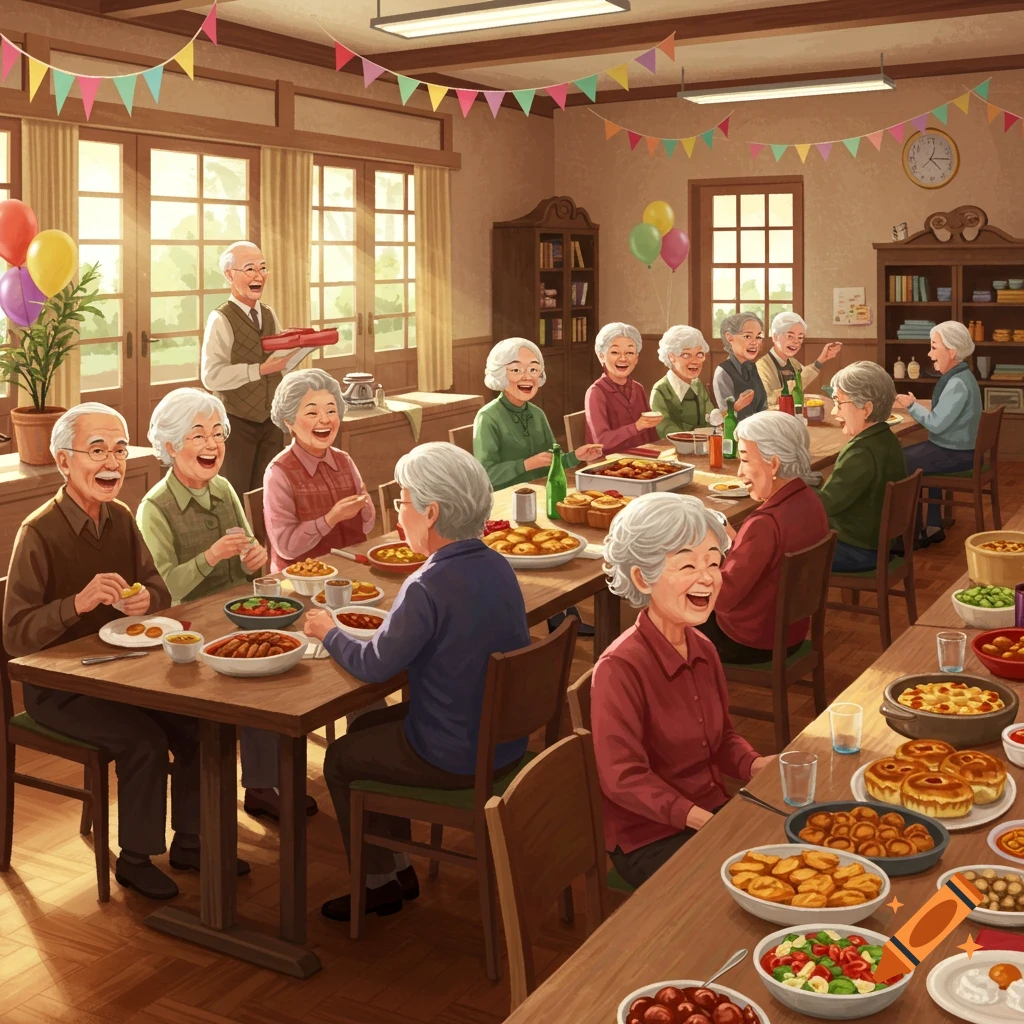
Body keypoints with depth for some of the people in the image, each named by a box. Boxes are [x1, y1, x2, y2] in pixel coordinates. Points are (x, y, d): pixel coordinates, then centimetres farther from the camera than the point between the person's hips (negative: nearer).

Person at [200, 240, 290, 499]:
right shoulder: (220, 319, -14)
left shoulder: (269, 315, 9)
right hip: (237, 421, -6)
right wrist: (260, 370, -26)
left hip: (270, 419, 6)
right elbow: (211, 377, -24)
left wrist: (292, 353, -5)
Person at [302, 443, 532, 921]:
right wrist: (394, 623, 9)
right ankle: (399, 868, 35)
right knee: (365, 729, 26)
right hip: (506, 740, 8)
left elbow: (374, 665, -18)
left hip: (456, 759, -8)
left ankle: (378, 884, 31)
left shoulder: (429, 586, -28)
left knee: (340, 759, 16)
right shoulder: (496, 566, -2)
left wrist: (328, 632, -1)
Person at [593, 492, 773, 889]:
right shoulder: (619, 668, -22)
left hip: (713, 814, 8)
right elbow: (624, 778, -21)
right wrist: (698, 819, -24)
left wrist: (754, 765, -6)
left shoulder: (702, 649, 3)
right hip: (649, 841, -7)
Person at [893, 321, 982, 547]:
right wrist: (915, 406, 0)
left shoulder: (958, 384, -24)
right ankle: (932, 527, 18)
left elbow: (936, 424, -23)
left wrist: (911, 405, -10)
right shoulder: (956, 377, 8)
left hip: (956, 454, -10)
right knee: (902, 456, 18)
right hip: (951, 447, 10)